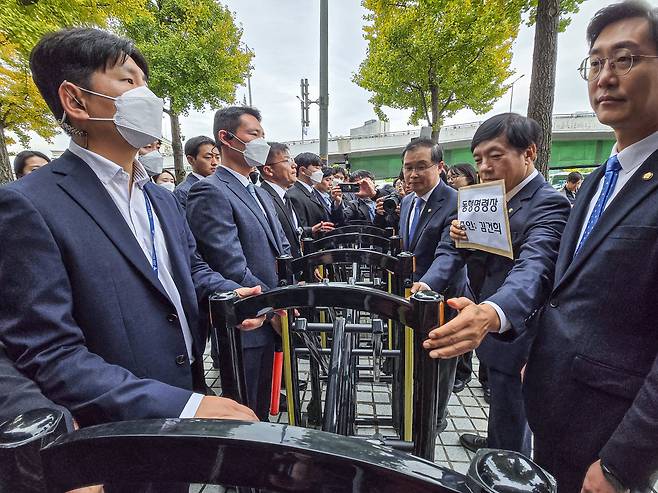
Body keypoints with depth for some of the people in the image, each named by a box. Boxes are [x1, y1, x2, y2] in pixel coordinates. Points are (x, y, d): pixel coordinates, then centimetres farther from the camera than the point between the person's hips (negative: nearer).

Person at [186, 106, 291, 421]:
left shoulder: (261, 194, 15)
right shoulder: (209, 192, -14)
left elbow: (281, 249, 17)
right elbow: (232, 267, -21)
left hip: (272, 323, 8)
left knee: (263, 411, 24)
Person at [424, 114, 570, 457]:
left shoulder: (547, 205, -24)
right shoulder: (501, 200, 4)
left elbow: (533, 268, -43)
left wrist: (491, 313, -63)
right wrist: (465, 237, -12)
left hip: (516, 337, -8)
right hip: (495, 330, 9)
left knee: (511, 419, 13)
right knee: (499, 406, 31)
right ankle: (493, 444, 55)